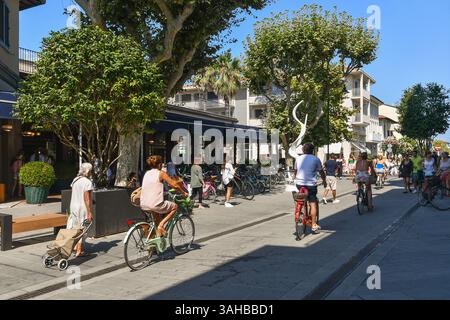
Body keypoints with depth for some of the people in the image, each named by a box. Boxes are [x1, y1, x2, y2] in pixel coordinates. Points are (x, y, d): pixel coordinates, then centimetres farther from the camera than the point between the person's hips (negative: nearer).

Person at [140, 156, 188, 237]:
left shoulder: (147, 173, 16)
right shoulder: (161, 173, -3)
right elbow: (175, 185, -3)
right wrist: (184, 193, 12)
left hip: (143, 205, 7)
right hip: (155, 204, -7)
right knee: (175, 206, 15)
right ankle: (161, 225, 2)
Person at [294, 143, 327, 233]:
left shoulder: (298, 159, 11)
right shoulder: (316, 159, 0)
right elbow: (321, 172, 9)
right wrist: (324, 181, 24)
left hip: (299, 184, 4)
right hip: (311, 184, -4)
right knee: (313, 203, 1)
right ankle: (314, 225, 0)